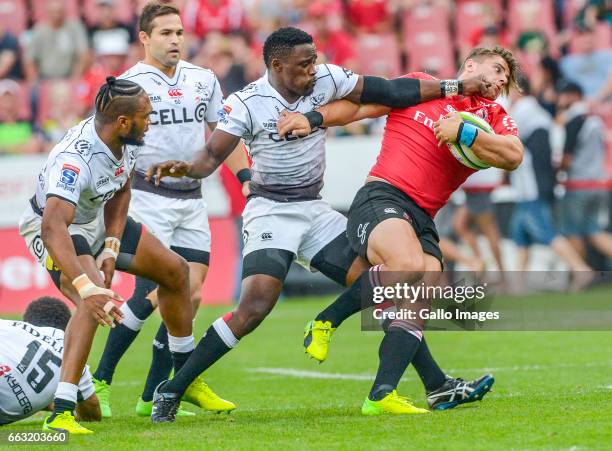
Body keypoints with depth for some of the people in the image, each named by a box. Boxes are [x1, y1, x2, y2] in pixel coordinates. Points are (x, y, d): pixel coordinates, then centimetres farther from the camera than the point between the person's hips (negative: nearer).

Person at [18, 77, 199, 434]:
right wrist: (86, 288, -59)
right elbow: (53, 228, -50)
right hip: (56, 228, -9)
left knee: (176, 271, 12)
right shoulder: (74, 159, -39)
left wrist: (111, 247, -7)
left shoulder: (127, 141, -14)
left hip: (98, 219, 9)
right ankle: (61, 413, -36)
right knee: (94, 302, -33)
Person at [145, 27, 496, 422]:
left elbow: (389, 92, 0)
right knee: (256, 305, -23)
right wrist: (185, 168, -42)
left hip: (315, 210, 5)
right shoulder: (247, 104, -14)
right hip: (271, 211, -5)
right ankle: (173, 389, -15)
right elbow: (212, 156, -18)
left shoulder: (326, 80, -3)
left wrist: (455, 87, -2)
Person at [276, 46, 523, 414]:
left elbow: (513, 156, -2)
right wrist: (314, 118, 1)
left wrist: (463, 132, -12)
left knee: (418, 304, -16)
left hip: (423, 219, 5)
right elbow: (360, 105, 14)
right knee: (410, 266, -33)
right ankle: (329, 319, -14)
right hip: (382, 198, -5)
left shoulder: (494, 118, 18)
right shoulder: (420, 86, 11)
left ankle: (381, 395, -17)